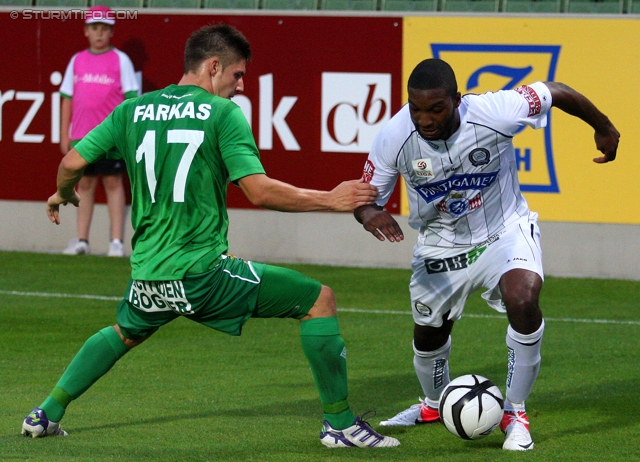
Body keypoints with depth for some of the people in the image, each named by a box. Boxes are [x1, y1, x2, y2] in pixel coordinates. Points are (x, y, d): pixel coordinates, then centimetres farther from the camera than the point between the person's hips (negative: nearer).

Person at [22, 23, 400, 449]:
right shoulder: (223, 114, -6)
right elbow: (259, 191, -15)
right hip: (204, 273, -6)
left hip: (148, 279, 6)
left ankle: (47, 414, 34)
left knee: (124, 334, 38)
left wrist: (63, 194, 29)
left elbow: (72, 163, 7)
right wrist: (331, 200, -6)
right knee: (320, 301, 3)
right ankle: (340, 423, 1)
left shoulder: (133, 111, 8)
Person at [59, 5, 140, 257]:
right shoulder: (77, 61, 11)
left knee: (113, 182, -2)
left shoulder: (120, 60, 2)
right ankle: (82, 241, 10)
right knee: (85, 184, 6)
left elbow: (131, 98, -1)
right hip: (82, 134, 3)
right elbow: (67, 98, 13)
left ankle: (117, 241, 0)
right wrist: (64, 134, 8)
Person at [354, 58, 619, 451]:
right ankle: (436, 404, 52)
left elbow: (556, 92, -13)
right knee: (429, 334, 15)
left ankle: (515, 413, -9)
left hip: (505, 230, -3)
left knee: (523, 301, -30)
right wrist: (370, 214, -37)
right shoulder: (393, 138, -25)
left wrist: (604, 128, 3)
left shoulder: (495, 113, -31)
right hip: (441, 243, 3)